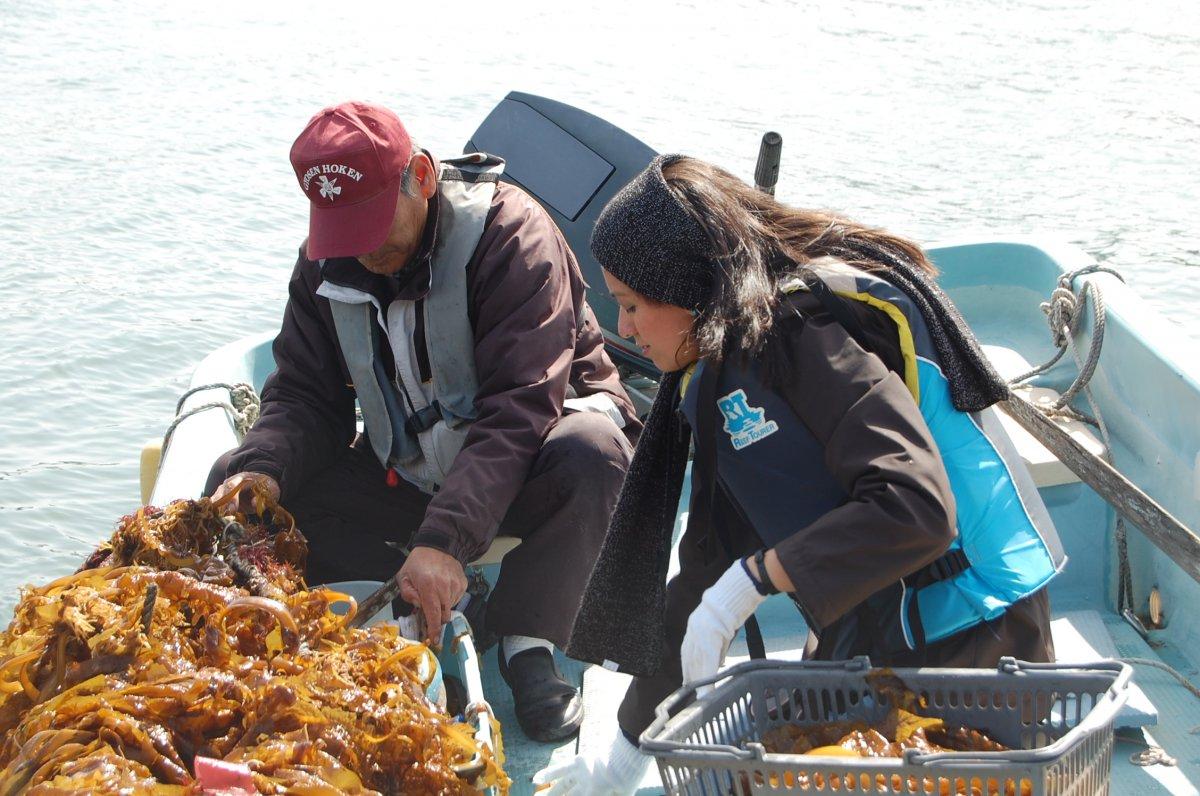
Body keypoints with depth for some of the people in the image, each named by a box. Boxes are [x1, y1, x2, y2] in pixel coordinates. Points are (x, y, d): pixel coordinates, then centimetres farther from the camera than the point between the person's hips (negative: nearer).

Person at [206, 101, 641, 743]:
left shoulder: (510, 232, -23)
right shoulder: (325, 262, -4)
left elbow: (517, 408, -31)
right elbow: (304, 397, -4)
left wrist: (446, 536, -42)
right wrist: (262, 467, -27)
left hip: (522, 461, -5)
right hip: (405, 476, 5)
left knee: (588, 452, -39)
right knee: (238, 485, -14)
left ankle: (527, 645, -17)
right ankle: (447, 611, -16)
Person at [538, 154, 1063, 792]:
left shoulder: (803, 332, -19)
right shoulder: (726, 360, 10)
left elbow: (916, 510, -31)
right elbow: (709, 565, 14)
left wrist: (750, 580, -26)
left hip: (961, 638, -9)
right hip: (875, 643, 9)